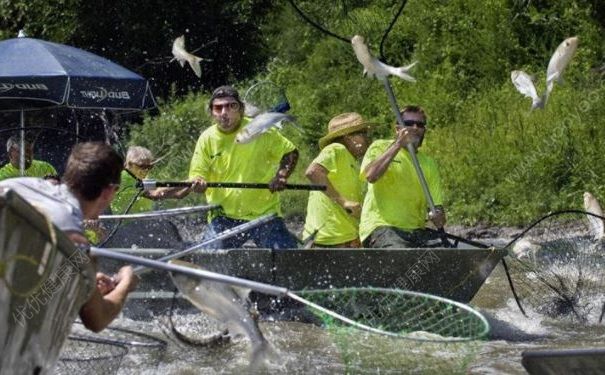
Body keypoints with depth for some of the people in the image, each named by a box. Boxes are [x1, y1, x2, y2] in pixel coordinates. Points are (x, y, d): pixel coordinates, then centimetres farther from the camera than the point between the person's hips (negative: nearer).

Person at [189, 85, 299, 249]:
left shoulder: (261, 131, -4)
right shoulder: (207, 139, 1)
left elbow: (291, 152, 6)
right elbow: (197, 173, 2)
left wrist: (281, 176, -11)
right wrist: (198, 183, -22)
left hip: (264, 212, -1)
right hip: (224, 217, 1)